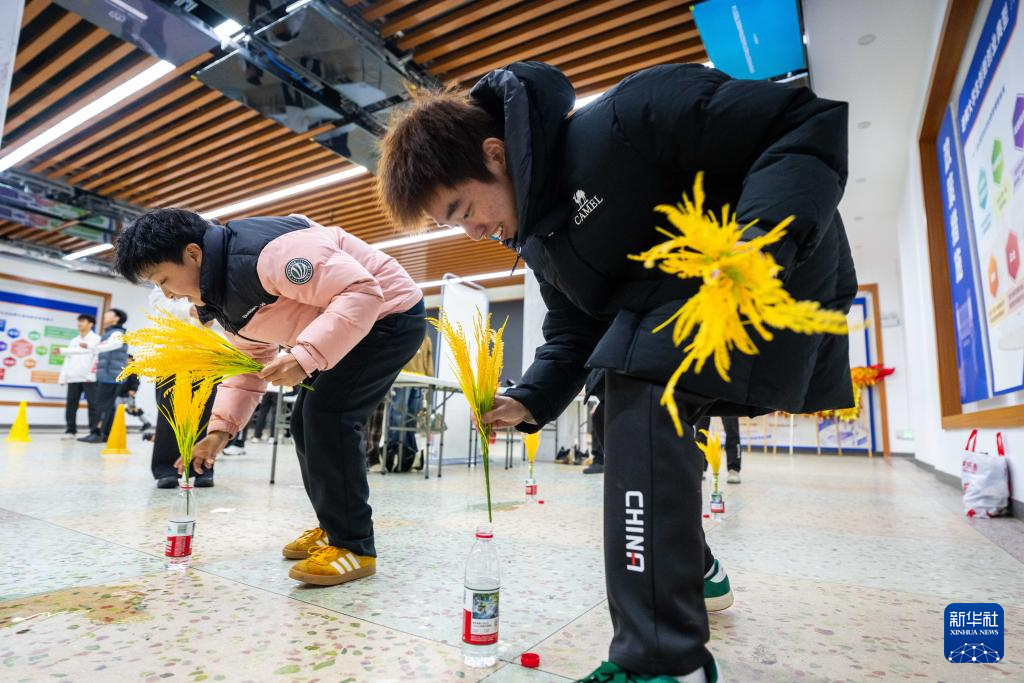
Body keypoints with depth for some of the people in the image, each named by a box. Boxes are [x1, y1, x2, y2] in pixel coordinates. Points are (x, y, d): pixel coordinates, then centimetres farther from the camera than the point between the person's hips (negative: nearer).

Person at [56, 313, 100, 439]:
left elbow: (98, 357, -8)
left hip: (89, 378, -6)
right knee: (70, 405, 5)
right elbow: (67, 360, 20)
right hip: (74, 378, 6)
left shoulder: (96, 339, 3)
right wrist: (63, 377, 12)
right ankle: (70, 430, 12)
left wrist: (92, 374, -18)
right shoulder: (74, 341, 22)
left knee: (92, 405, -6)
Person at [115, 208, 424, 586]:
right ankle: (332, 527, 24)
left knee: (327, 413, -20)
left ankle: (354, 547, -10)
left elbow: (362, 292, -34)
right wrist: (221, 428, 0)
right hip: (344, 331, 10)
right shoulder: (223, 294, 4)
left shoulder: (268, 252, -29)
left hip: (390, 313, -10)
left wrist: (304, 355, -40)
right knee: (307, 421, 10)